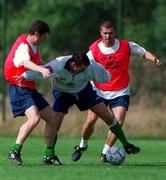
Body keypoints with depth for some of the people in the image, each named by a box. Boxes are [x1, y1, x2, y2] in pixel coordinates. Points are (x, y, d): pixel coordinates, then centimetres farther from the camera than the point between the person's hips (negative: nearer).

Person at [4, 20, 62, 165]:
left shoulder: (34, 46, 11)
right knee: (34, 117, -28)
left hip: (31, 89, 10)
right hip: (19, 89, -10)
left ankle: (49, 155, 17)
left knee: (52, 118, 8)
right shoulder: (22, 46, -19)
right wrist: (42, 70, -58)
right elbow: (26, 62, -41)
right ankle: (15, 151, -19)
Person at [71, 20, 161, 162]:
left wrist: (154, 59, -16)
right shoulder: (94, 49, -9)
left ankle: (105, 152, 2)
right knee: (90, 120, -6)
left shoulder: (126, 46, -8)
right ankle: (82, 145, 24)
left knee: (118, 122, -15)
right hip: (99, 91, 0)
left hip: (120, 92, 0)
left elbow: (143, 52, 3)